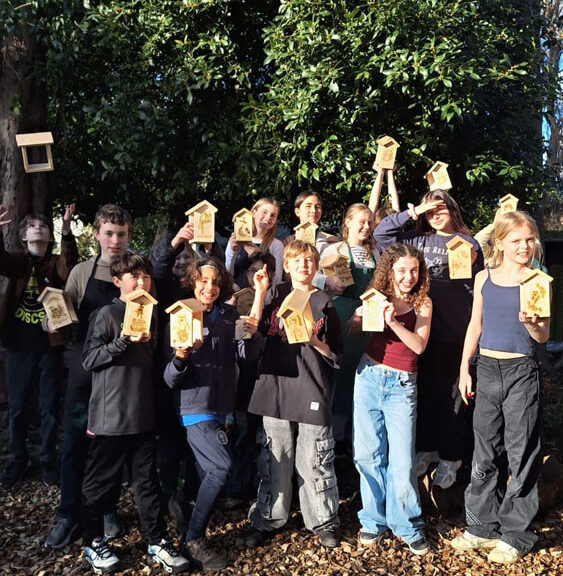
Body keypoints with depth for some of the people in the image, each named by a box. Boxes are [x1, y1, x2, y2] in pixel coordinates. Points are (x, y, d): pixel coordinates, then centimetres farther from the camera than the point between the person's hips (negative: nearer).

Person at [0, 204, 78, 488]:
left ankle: (48, 462, 21)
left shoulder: (56, 263, 3)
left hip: (49, 344, -1)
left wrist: (66, 231, -36)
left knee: (49, 406, 7)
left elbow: (69, 265, -21)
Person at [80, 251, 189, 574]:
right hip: (110, 417, -5)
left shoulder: (150, 315, 11)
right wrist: (124, 340, -22)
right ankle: (94, 542, 27)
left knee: (148, 480, 11)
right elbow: (89, 360, -13)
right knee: (100, 481, 9)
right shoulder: (107, 315, -8)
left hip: (143, 415, 5)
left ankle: (158, 543, 21)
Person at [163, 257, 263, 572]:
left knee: (210, 473, 10)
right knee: (221, 466, -17)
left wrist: (250, 336, -18)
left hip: (221, 406, 5)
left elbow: (246, 356, 0)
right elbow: (171, 380, -10)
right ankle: (193, 540, -1)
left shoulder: (229, 315, 4)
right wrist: (179, 358, -31)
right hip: (195, 407, -5)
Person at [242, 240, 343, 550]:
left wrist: (315, 342, -11)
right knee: (274, 459, 9)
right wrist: (260, 291, -8)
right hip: (276, 387, 1)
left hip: (313, 390, -1)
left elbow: (336, 354, 7)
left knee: (315, 461, 3)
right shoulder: (276, 295, 10)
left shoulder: (324, 303, 7)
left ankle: (324, 521, 22)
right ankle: (265, 520, 24)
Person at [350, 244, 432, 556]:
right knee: (368, 454, 8)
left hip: (402, 386, -2)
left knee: (402, 460, -4)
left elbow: (419, 345, -12)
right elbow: (350, 329, 0)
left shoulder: (423, 303, 0)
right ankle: (374, 520, 26)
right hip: (369, 377, 2)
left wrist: (393, 321, -24)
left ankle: (409, 527, 17)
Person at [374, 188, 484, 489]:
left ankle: (449, 458, 19)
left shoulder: (469, 244, 2)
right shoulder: (419, 239, 9)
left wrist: (472, 265, -15)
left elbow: (478, 290, 3)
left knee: (447, 394, 4)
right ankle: (425, 448, 29)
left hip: (453, 330, -3)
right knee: (423, 391, 12)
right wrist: (412, 212, -1)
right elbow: (380, 233, 4)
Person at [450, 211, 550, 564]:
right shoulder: (484, 278, 7)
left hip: (522, 371, -3)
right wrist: (464, 369, 8)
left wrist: (531, 325, -25)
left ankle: (515, 535, 18)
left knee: (522, 454, 3)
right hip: (487, 368, 4)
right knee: (485, 452, 11)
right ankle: (483, 526, 26)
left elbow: (544, 336, -3)